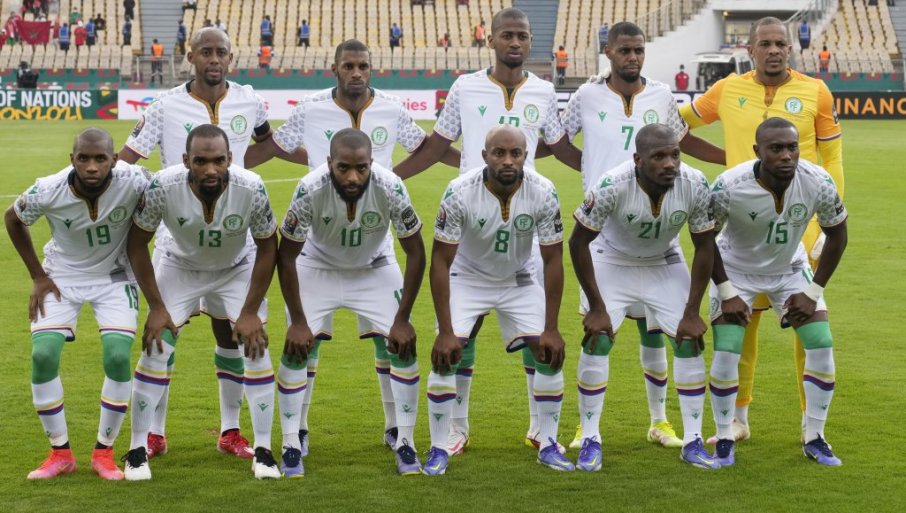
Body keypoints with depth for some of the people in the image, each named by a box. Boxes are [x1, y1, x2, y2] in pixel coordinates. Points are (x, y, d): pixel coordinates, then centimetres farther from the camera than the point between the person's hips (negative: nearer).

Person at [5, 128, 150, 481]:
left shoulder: (133, 181, -31)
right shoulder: (49, 191, -27)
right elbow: (13, 220, -4)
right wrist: (38, 277, -3)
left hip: (114, 276, 0)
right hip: (63, 276, 1)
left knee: (118, 357, -18)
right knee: (43, 355, -15)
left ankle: (104, 452, 3)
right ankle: (60, 453, 4)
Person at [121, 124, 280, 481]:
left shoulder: (251, 189, -31)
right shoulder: (163, 187, -32)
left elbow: (267, 248, -14)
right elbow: (137, 244, -15)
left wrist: (250, 311, -13)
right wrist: (156, 307, -14)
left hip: (236, 269, 0)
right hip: (179, 267, 0)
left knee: (256, 348, -10)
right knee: (155, 350, -9)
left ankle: (263, 451, 3)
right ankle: (137, 450, 4)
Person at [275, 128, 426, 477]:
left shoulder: (390, 188, -31)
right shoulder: (310, 190, -33)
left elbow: (415, 252, -17)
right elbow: (286, 256, -18)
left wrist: (402, 319, -16)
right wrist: (298, 321, -17)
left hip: (375, 269, 1)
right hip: (317, 267, -1)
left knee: (403, 346, -8)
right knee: (296, 348, -10)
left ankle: (405, 443, 6)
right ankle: (291, 446, 3)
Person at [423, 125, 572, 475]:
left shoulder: (543, 193, -24)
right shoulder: (460, 193, -29)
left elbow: (553, 260, -14)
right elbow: (440, 261, -22)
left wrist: (551, 329, -15)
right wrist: (446, 331, -24)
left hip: (519, 281, 2)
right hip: (467, 279, -2)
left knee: (550, 354, -8)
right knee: (446, 356, -16)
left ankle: (548, 445, 7)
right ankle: (439, 449, -2)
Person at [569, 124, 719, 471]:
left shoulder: (694, 185, -27)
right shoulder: (612, 186, -34)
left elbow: (704, 247, -11)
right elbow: (578, 243, -20)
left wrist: (691, 312, -11)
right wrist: (596, 307, -17)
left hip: (665, 265, 2)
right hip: (613, 262, -2)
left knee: (689, 341, -6)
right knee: (596, 341, -13)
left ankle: (693, 441, 4)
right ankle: (590, 440, 0)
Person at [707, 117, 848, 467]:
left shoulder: (818, 182, -26)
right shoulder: (729, 186, -32)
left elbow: (837, 235, -8)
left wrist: (813, 293, -9)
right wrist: (727, 293, -15)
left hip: (790, 268, 2)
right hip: (736, 270, -2)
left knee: (822, 345, -8)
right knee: (726, 352, -13)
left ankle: (814, 438, 8)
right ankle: (724, 439, 7)